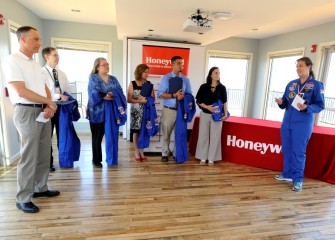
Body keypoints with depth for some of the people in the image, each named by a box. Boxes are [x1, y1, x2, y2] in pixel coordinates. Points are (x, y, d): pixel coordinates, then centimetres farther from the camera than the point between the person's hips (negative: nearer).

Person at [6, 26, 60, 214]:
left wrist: (49, 106, -4)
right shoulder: (14, 60, -9)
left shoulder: (36, 64, 16)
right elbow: (21, 91, -17)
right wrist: (49, 102, -8)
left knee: (44, 154, 12)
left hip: (43, 112, 8)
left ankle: (40, 189, 27)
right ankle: (23, 199, 12)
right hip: (27, 112, -8)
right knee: (29, 157, -2)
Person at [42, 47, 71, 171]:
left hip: (62, 106, 5)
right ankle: (49, 162, 21)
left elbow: (68, 90, 11)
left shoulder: (62, 73, 12)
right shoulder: (41, 73, -9)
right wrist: (59, 97, -23)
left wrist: (67, 98, -7)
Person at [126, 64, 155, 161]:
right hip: (136, 111, -2)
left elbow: (153, 98, 5)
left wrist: (145, 98, -12)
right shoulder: (132, 84, -3)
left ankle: (141, 152, 17)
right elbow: (128, 99, -7)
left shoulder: (149, 84, 6)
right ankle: (137, 152, 16)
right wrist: (140, 101, -18)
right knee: (136, 132, 4)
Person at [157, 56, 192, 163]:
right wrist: (174, 95, -19)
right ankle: (165, 154, 22)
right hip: (168, 110, -2)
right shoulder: (166, 78, 0)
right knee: (166, 133, 7)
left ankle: (177, 153, 23)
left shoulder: (185, 79, 8)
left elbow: (189, 94, 7)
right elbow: (160, 94, -7)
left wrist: (183, 96, -16)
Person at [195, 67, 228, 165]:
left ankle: (211, 158, 17)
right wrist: (207, 107, -16)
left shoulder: (222, 88, 0)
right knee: (203, 135, 6)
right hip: (205, 114, 0)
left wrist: (225, 114, -11)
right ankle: (203, 157, 19)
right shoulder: (204, 87, -1)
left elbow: (224, 102, 1)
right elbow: (198, 101, 0)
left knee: (215, 137, 4)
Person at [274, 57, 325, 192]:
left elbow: (320, 106, -7)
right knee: (286, 150, 12)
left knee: (298, 152, 0)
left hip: (303, 125, -5)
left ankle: (298, 180, 13)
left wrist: (307, 108, -25)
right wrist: (281, 102, -10)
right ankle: (287, 174, 27)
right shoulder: (291, 84, 9)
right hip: (287, 123, 5)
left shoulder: (316, 85, -5)